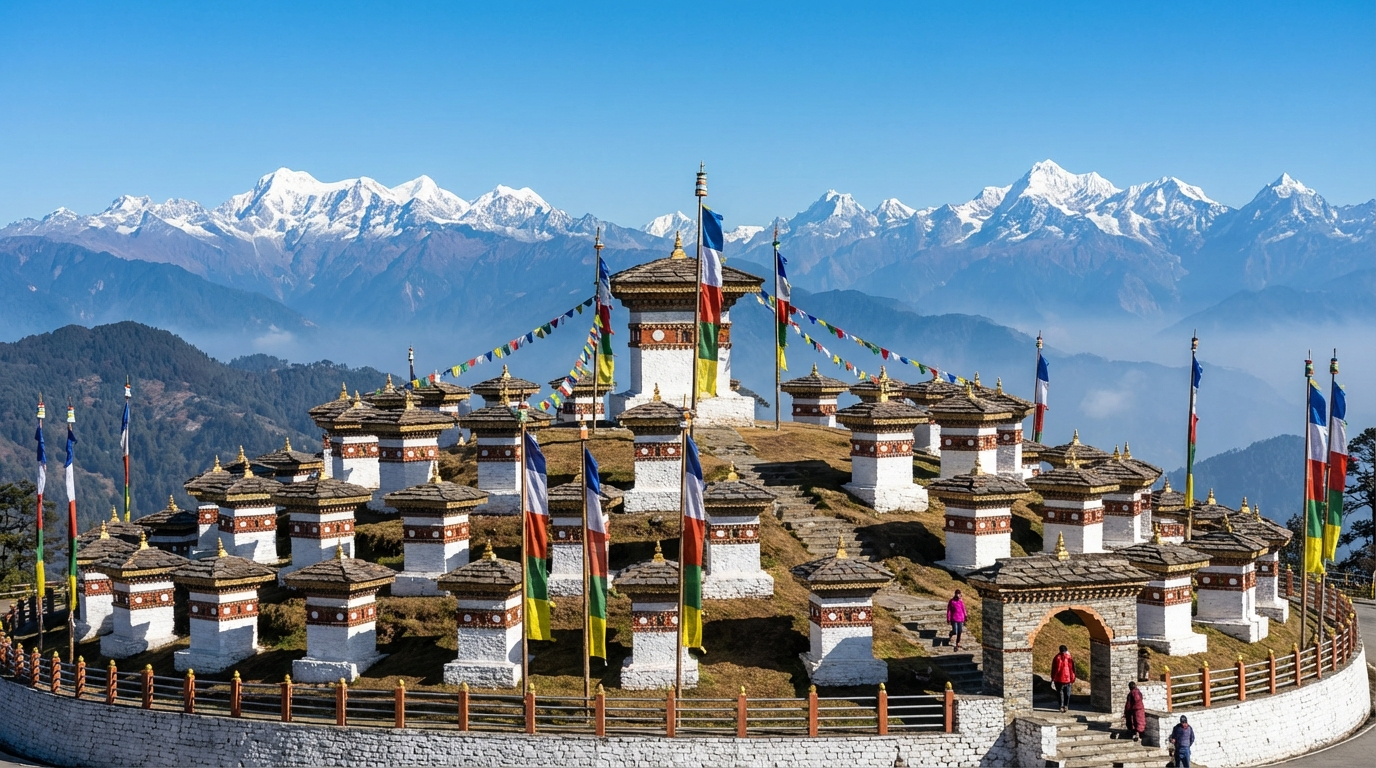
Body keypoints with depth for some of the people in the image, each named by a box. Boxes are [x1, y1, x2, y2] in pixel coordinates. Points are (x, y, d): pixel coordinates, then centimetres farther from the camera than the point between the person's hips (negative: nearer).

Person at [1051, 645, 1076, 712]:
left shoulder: (1057, 658, -3)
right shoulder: (1069, 658, -2)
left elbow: (1054, 669, -2)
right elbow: (1072, 669, 1)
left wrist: (1053, 679, 3)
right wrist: (1072, 679, 9)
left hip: (1058, 679, -1)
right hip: (1067, 679, 1)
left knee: (1060, 693, 6)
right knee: (1067, 693, 12)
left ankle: (1061, 706, -1)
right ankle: (1066, 706, 5)